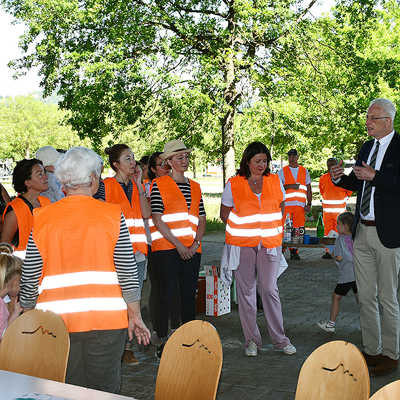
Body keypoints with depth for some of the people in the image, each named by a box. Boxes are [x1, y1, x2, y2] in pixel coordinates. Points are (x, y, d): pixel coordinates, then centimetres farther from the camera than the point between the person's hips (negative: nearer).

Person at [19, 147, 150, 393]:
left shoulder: (42, 218, 1)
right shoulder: (112, 215, -4)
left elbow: (29, 278, 3)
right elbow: (128, 273, -4)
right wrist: (135, 316, 4)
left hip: (55, 323, 2)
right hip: (106, 319, -1)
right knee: (104, 390, 9)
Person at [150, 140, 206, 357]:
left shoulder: (195, 187, 16)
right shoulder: (159, 185, -1)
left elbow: (201, 220, 14)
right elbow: (157, 220, -8)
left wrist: (195, 244, -2)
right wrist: (178, 245, -12)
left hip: (192, 250, 5)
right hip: (166, 249, -5)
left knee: (189, 295, 7)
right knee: (167, 295, -4)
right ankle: (163, 341, 5)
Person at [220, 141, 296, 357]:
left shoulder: (274, 181, 7)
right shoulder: (234, 184, 0)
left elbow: (281, 208, 18)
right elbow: (224, 213, 8)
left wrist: (274, 230, 8)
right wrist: (244, 229, 3)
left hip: (270, 243, 1)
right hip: (242, 244, -1)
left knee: (270, 289, 2)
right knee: (246, 290, 3)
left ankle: (279, 338, 12)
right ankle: (251, 339, 13)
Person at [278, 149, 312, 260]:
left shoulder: (304, 171, 16)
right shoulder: (282, 171, 10)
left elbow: (308, 189, 15)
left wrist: (309, 204, 6)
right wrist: (289, 186, -11)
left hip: (300, 205, 2)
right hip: (286, 204, -2)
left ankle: (295, 251, 2)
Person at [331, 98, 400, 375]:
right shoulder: (367, 147, 14)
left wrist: (374, 176, -25)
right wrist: (340, 178, 3)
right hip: (362, 231, 7)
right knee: (366, 296, 13)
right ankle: (372, 350, 25)